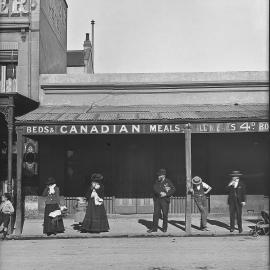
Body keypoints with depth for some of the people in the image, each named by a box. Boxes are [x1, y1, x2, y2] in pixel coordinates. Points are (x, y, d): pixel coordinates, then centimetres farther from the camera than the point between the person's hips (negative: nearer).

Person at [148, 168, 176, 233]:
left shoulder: (168, 181, 0)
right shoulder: (157, 181, 10)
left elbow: (173, 189, -7)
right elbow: (155, 188, -4)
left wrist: (166, 194, -16)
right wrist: (160, 193, -19)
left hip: (165, 200, -3)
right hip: (157, 200, 3)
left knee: (165, 214, 2)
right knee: (156, 214, 0)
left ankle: (164, 228, 16)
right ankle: (154, 228, 5)